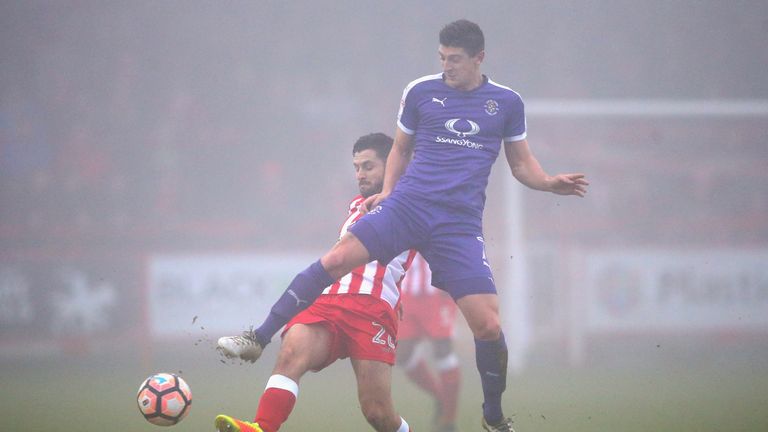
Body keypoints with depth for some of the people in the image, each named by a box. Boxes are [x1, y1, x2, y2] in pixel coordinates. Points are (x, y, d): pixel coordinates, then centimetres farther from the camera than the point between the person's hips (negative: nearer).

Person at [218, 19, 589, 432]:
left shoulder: (506, 103, 9)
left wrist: (550, 182, -2)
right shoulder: (420, 91, 8)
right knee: (335, 259, -21)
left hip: (460, 223, 0)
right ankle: (258, 339, -15)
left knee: (488, 325, -10)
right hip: (409, 205, 0)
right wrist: (387, 191, 6)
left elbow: (522, 164, 17)